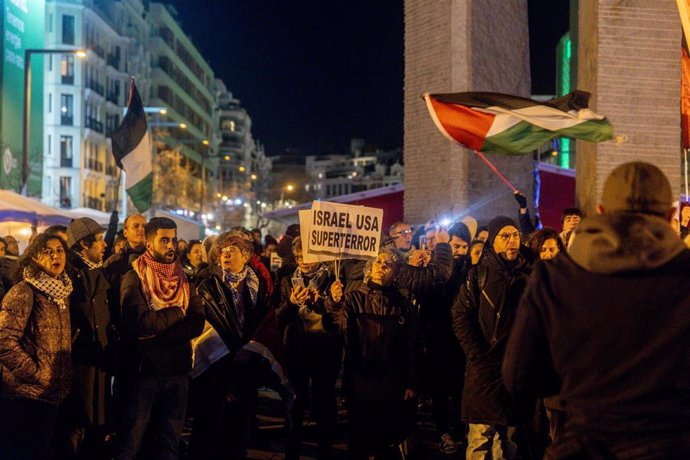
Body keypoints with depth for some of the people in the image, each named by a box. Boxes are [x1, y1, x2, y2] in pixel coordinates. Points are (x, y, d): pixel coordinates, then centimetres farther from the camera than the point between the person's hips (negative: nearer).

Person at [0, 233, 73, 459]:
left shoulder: (62, 293, 11)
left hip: (51, 396, 8)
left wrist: (64, 381, 10)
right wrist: (39, 376, -17)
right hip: (24, 397, -7)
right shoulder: (24, 292, -14)